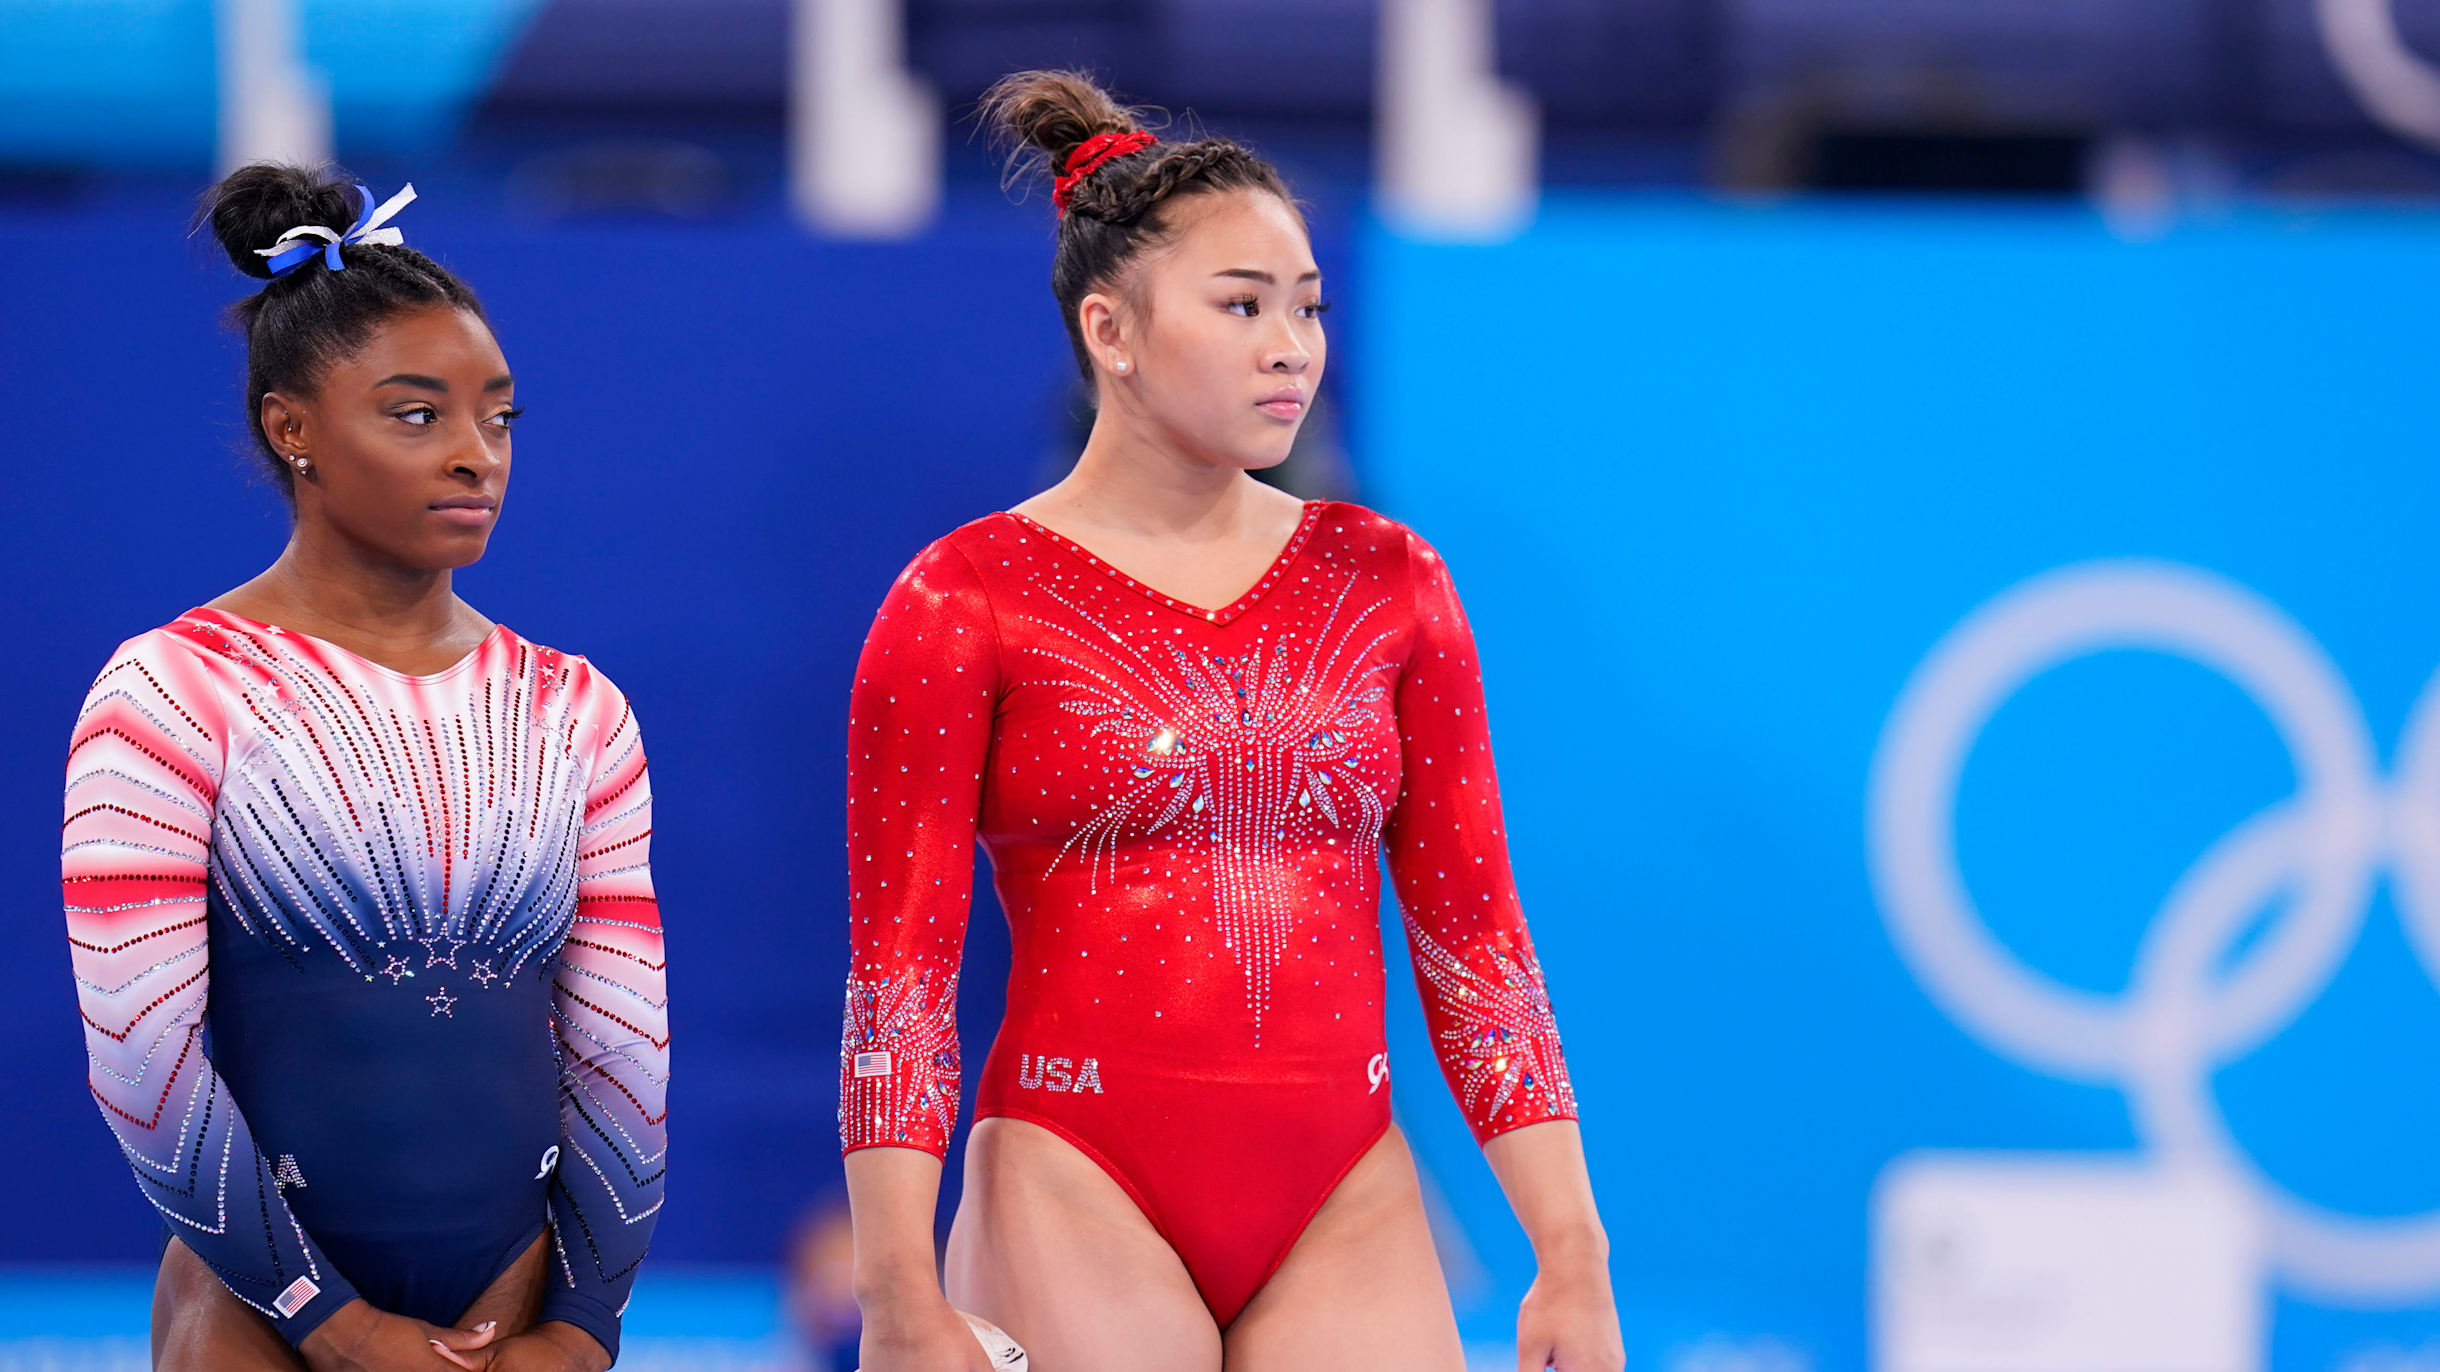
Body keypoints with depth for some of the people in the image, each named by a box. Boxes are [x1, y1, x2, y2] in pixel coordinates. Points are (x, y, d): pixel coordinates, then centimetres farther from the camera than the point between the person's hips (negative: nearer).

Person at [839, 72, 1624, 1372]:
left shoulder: (1385, 581, 9)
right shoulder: (965, 602, -1)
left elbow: (1475, 945, 10)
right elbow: (896, 980, -4)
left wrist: (1574, 1257, 3)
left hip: (1347, 1216, 3)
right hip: (1081, 1202, -3)